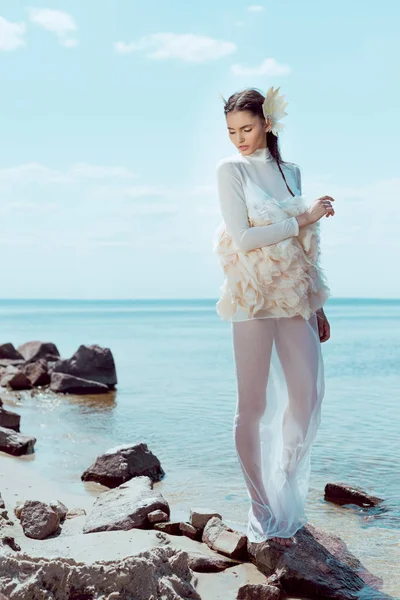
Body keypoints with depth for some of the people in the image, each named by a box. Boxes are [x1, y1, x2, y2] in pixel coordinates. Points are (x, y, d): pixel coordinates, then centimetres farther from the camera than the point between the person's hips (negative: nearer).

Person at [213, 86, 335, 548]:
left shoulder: (291, 172, 13)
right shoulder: (230, 169, 0)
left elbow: (304, 248, 15)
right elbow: (243, 238, -12)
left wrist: (318, 305, 13)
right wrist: (303, 219, -9)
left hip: (296, 296, 5)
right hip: (254, 296, -4)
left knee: (307, 395, 0)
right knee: (253, 404, -1)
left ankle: (287, 489, 22)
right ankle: (263, 510, 10)